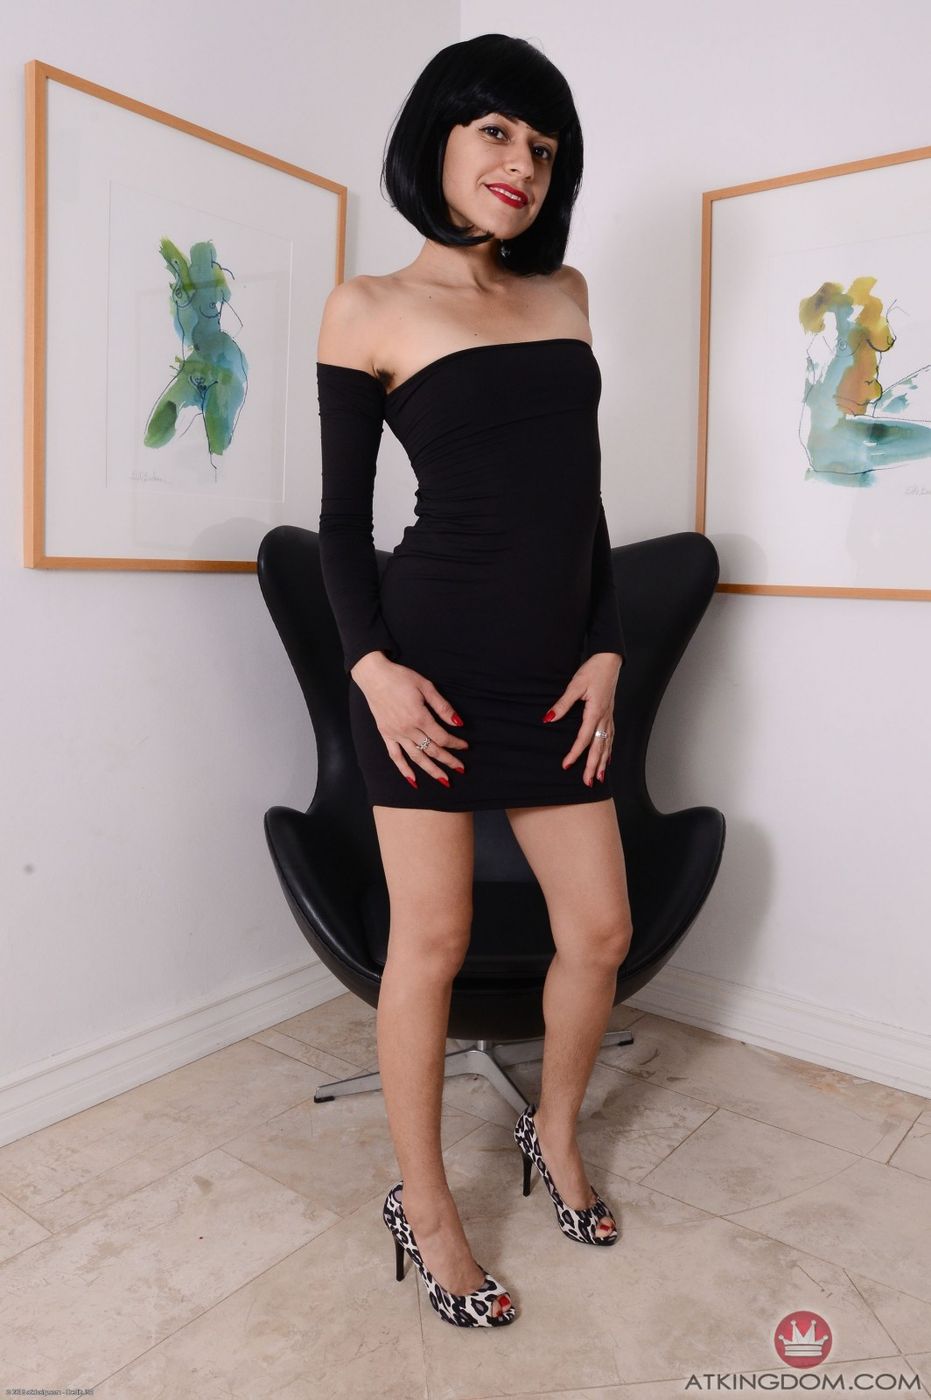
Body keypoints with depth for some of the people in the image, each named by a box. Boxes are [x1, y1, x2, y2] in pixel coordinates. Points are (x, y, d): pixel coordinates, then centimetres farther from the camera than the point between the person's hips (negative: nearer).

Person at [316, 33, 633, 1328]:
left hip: (559, 672, 5)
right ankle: (424, 1205, 24)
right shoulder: (370, 311, 1)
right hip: (434, 665, -5)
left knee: (600, 929, 8)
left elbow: (582, 490, 14)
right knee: (432, 938, 2)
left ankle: (555, 1129, 37)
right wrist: (373, 662, -12)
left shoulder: (566, 294, 14)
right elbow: (342, 516, 1)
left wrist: (606, 650, 5)